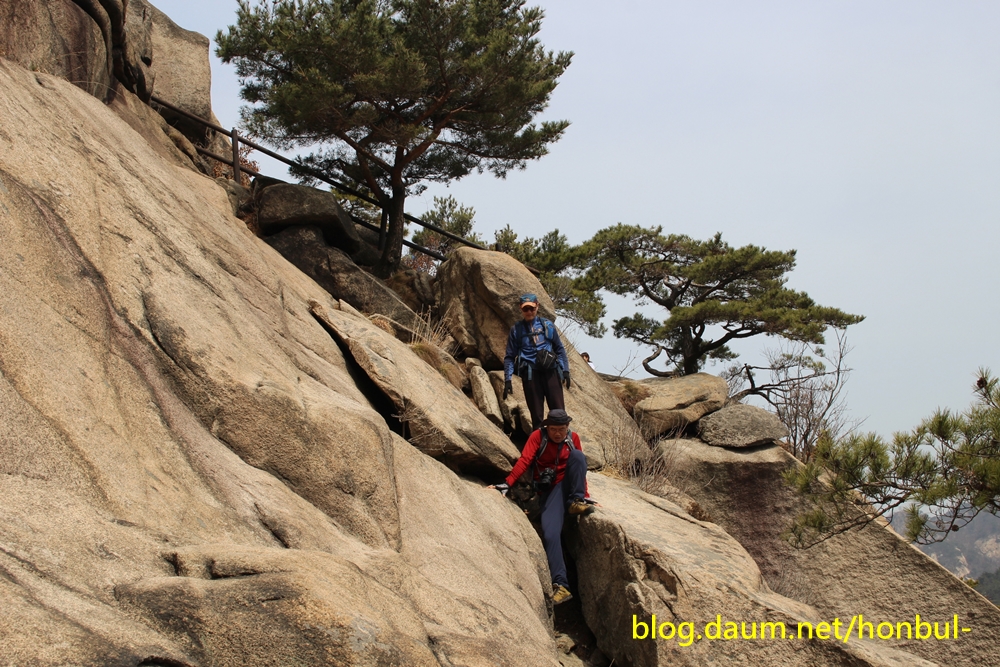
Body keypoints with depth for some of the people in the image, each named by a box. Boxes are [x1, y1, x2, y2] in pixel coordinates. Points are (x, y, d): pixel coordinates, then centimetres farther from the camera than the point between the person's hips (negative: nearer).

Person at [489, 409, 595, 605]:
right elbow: (524, 461, -16)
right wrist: (507, 483, -29)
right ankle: (560, 585, -26)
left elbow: (580, 465, 13)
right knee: (550, 533, -24)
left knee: (577, 455, -24)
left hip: (569, 484, 2)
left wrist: (585, 495, 9)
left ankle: (576, 502, -18)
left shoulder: (573, 439, 4)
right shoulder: (538, 437, -6)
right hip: (550, 489, -2)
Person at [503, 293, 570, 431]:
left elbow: (560, 349, 17)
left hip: (550, 371, 1)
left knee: (559, 411, -5)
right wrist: (507, 380, 3)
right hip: (530, 374, -1)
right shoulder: (516, 329, 9)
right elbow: (509, 357, 11)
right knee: (536, 415, 1)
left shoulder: (547, 325, 12)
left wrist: (565, 370, 8)